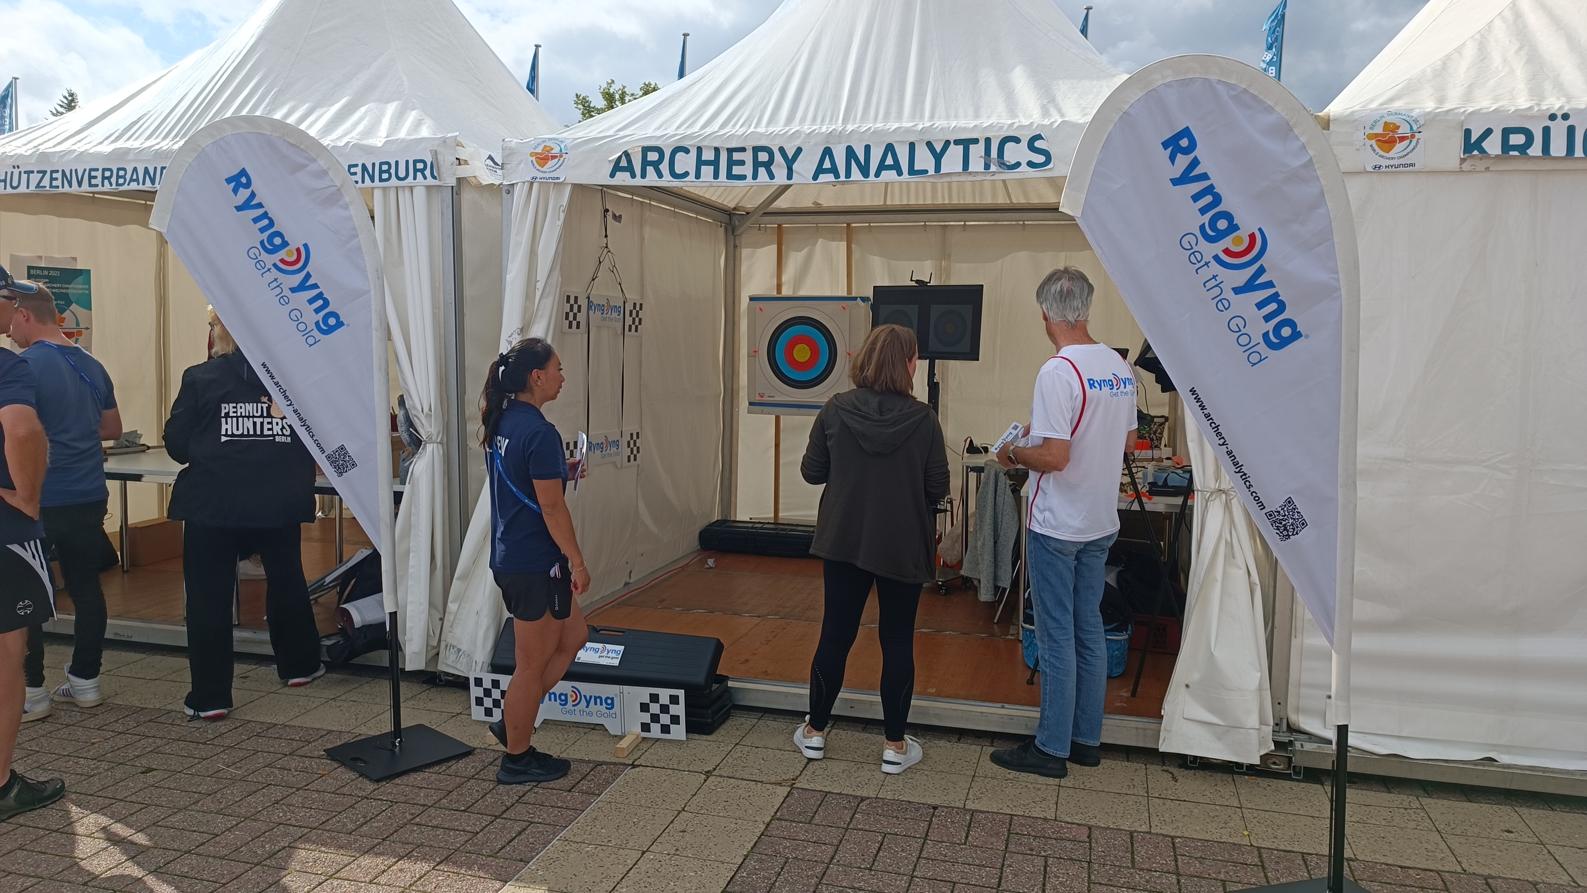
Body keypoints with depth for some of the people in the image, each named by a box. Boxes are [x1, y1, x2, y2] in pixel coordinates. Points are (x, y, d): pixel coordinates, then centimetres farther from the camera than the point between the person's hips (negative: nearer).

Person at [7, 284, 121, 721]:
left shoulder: (25, 366, -12)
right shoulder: (91, 365, 10)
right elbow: (112, 428, 19)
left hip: (38, 500, -6)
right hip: (89, 499, 7)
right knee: (86, 587, 12)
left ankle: (31, 693, 9)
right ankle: (85, 681, 19)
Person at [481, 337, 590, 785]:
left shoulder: (500, 422, 7)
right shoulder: (539, 433, -21)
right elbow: (551, 506, -20)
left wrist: (561, 473, 9)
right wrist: (578, 563, -13)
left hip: (508, 558, 9)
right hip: (536, 564, -9)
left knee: (574, 635, 21)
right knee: (532, 663, 6)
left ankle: (512, 722, 25)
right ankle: (518, 759, 21)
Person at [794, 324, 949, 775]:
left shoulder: (835, 411, -8)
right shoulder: (923, 419, -13)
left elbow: (811, 472, -1)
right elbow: (937, 488, -8)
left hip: (844, 541, 2)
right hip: (904, 547, -2)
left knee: (835, 635, 13)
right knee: (897, 641, 10)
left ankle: (815, 731, 25)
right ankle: (895, 745, 19)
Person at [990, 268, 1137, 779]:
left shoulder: (1058, 371, -20)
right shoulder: (1119, 367, 3)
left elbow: (1055, 456, -25)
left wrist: (1015, 454, -5)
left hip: (1057, 526, -7)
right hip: (1102, 523, 8)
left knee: (1057, 637, 2)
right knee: (1089, 630, 16)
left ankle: (1052, 749, 12)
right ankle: (1086, 739, 26)